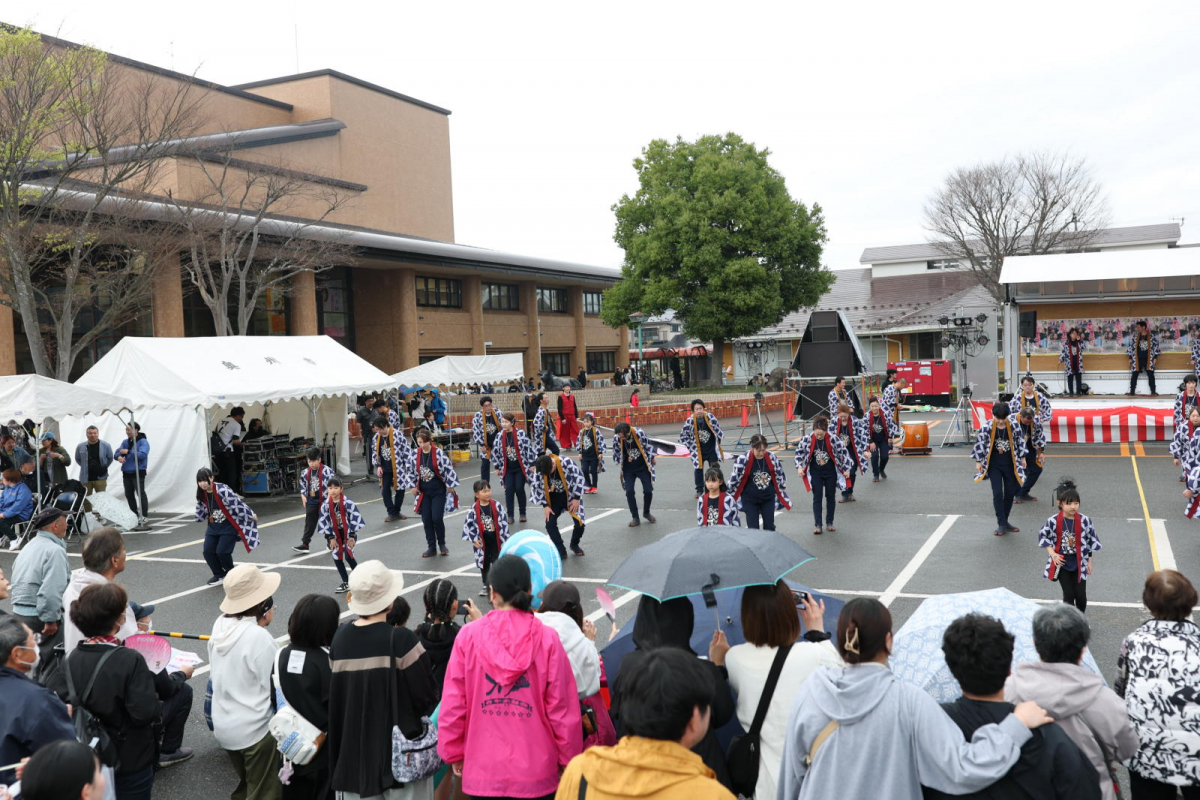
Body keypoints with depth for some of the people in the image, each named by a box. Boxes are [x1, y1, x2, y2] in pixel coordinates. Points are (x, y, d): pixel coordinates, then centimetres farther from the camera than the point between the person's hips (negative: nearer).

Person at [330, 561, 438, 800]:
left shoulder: (340, 638, -5)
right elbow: (427, 696, -16)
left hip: (353, 751, 5)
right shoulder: (400, 639, -19)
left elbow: (335, 694, 5)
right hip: (401, 753, -4)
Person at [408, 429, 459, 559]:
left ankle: (442, 544, 15)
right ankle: (431, 548, 16)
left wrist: (450, 486, -9)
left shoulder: (439, 453, -16)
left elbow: (449, 469, -12)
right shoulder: (415, 454, -4)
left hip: (439, 491, -4)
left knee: (437, 518, -9)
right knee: (426, 520, 4)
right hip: (424, 492, 4)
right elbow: (411, 471, 9)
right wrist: (413, 486, 10)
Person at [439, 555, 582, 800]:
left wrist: (454, 754, 12)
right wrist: (568, 759, 8)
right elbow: (562, 708, -5)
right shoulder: (547, 639, -9)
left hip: (482, 770, 1)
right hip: (536, 771, -1)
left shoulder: (468, 636, -6)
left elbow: (453, 704, -2)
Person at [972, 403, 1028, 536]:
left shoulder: (1014, 426, -8)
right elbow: (980, 444, -6)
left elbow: (1020, 442, 4)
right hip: (994, 465, -3)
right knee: (997, 493, -9)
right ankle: (1001, 524, -3)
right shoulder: (987, 427, -13)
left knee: (1010, 492, 8)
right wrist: (978, 461, -3)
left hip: (1010, 464, 3)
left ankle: (1005, 522, 22)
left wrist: (1022, 458, 9)